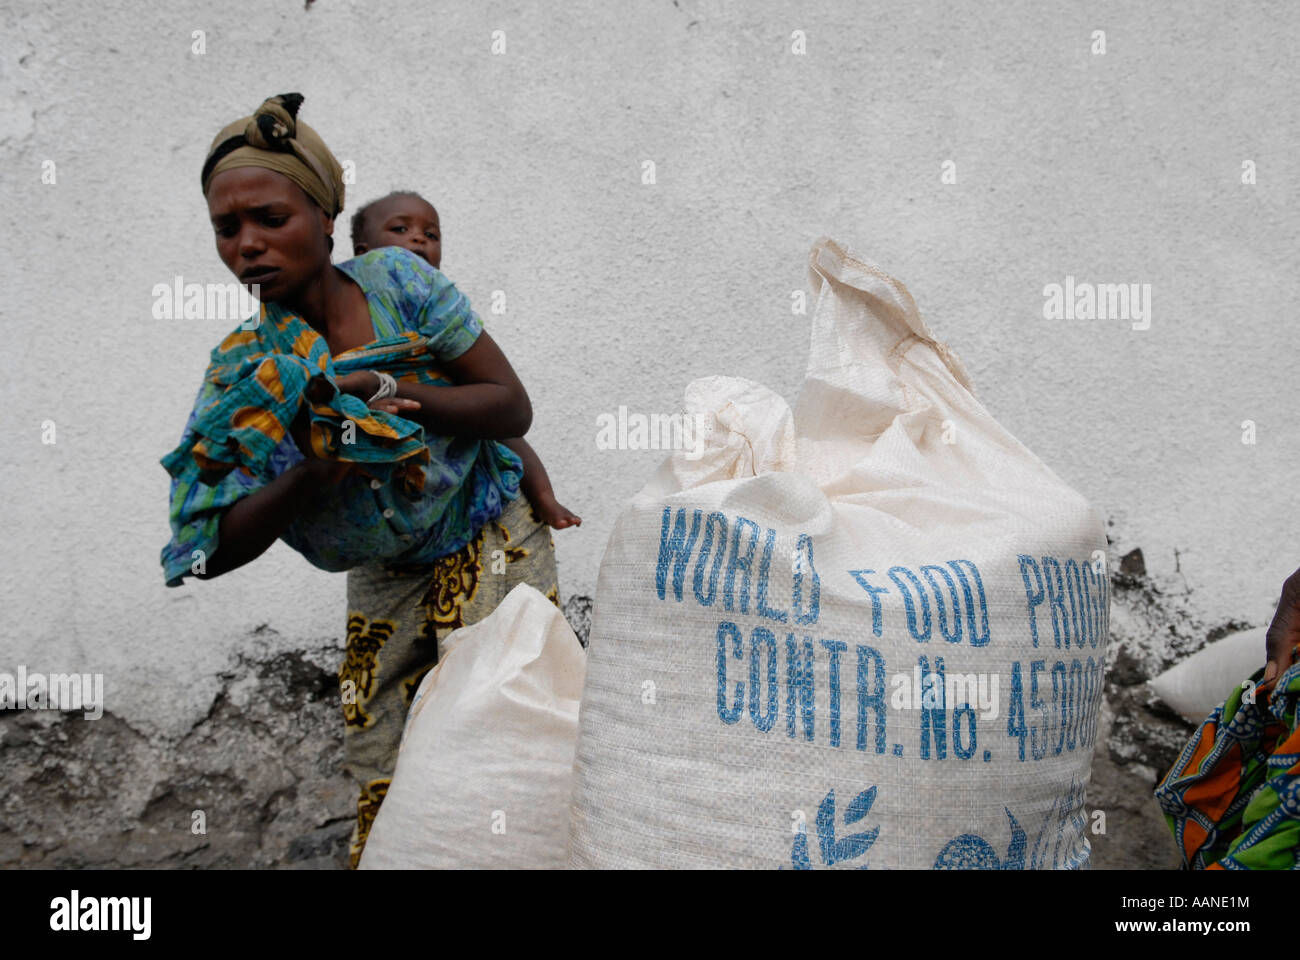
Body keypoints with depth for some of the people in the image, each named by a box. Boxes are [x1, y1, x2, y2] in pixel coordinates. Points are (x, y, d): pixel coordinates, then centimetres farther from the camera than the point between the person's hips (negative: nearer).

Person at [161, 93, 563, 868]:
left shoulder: (397, 281, -16)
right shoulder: (244, 372, -11)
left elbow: (514, 408, -15)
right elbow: (211, 552, -16)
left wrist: (404, 396, -32)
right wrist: (312, 471, -32)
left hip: (490, 548, -2)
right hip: (386, 578, 3)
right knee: (383, 777, 9)